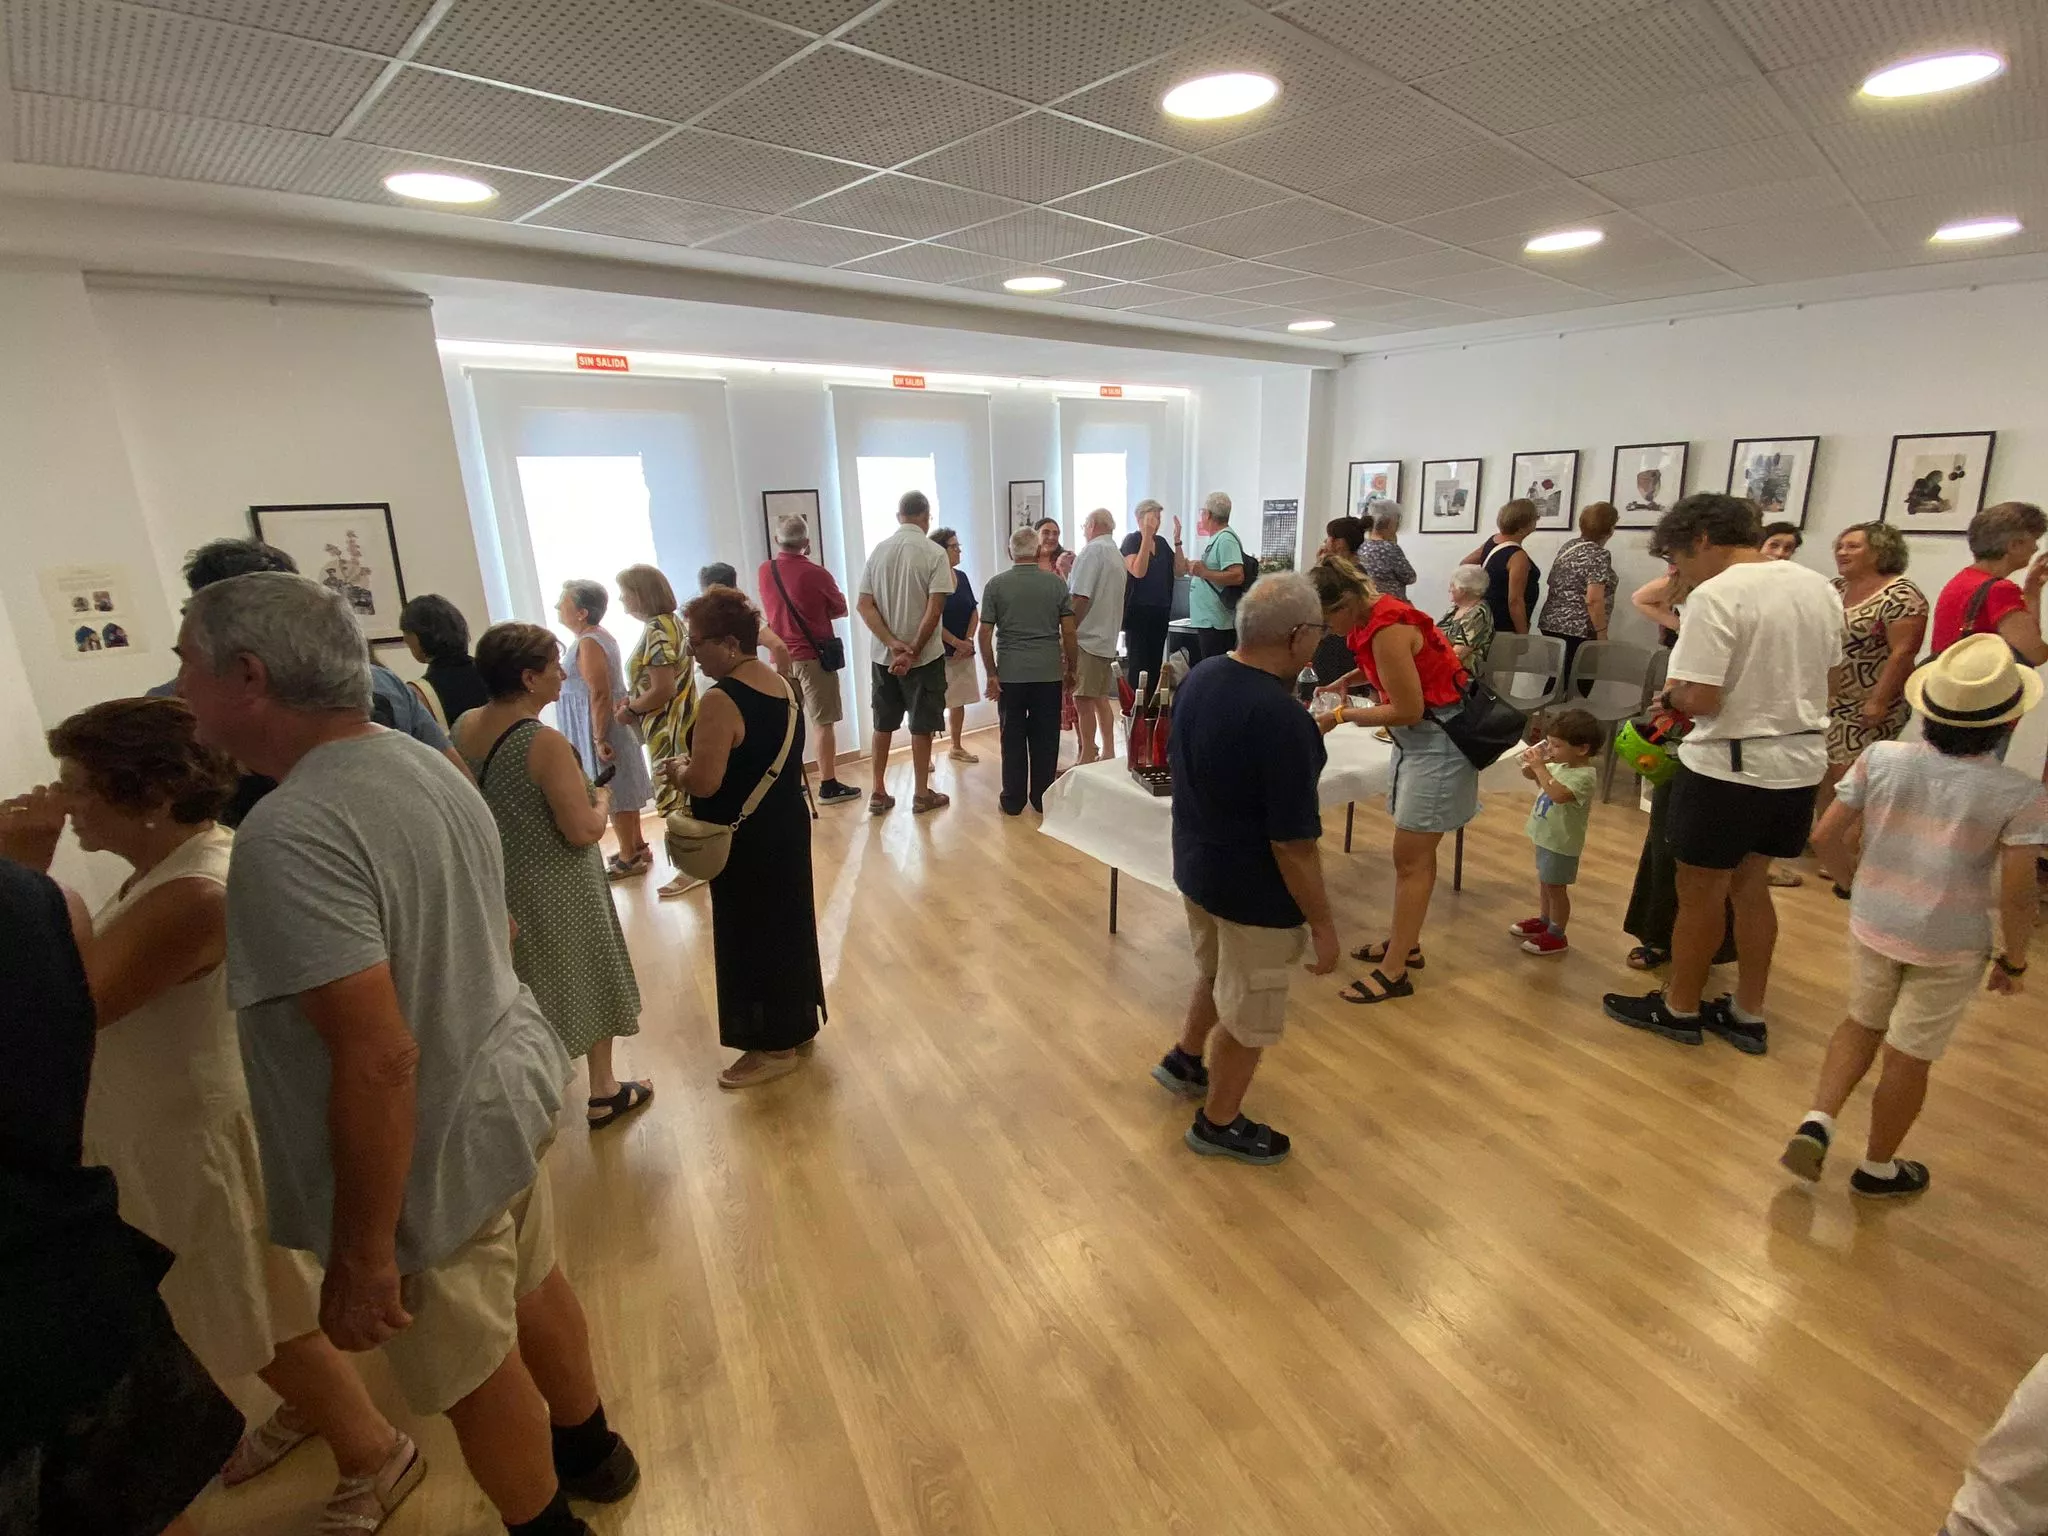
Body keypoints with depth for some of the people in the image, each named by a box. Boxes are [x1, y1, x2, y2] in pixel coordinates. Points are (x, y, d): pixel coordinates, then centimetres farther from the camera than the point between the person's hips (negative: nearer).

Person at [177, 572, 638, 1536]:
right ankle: (591, 1452, 52)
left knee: (473, 1371, 17)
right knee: (531, 1288, 28)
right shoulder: (428, 766, 1)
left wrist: (362, 1257, -21)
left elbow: (378, 1060, -31)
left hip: (436, 1148, -8)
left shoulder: (291, 833, -28)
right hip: (509, 1087, 9)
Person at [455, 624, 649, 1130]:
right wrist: (602, 800, -7)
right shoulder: (545, 743, -26)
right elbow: (583, 831, -26)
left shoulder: (463, 727, -3)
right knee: (588, 981, 14)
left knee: (523, 992, 23)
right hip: (556, 889, -7)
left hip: (497, 881, 7)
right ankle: (604, 1092, 28)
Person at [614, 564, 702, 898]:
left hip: (670, 729, -10)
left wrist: (630, 711, -11)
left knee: (677, 800, 1)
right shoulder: (671, 622, 10)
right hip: (679, 723, 10)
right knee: (686, 798, 17)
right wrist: (634, 701, 8)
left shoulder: (656, 630, -19)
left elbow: (663, 689, -24)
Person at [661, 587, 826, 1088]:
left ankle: (774, 1046, 20)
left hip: (746, 842, -9)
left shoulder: (721, 701, -23)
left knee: (750, 937, 6)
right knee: (788, 924, 20)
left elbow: (704, 782, -26)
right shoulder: (781, 685, 4)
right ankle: (799, 1022, 36)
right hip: (787, 827, 9)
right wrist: (695, 764, 13)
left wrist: (676, 769, -5)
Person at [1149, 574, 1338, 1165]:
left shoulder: (1199, 677, -5)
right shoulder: (1282, 718, -30)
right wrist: (1322, 922, -14)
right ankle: (1218, 1123, 35)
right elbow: (1293, 845, -26)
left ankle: (1184, 1060, 52)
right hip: (1254, 891, -8)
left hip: (1195, 866, 8)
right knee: (1249, 1016, 15)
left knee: (1216, 974, 32)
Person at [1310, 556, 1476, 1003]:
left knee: (1410, 857, -5)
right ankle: (1406, 944, 29)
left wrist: (1346, 715, -12)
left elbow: (1408, 711, -23)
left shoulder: (1387, 630, -25)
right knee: (1415, 852, 17)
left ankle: (1394, 972, 3)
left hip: (1439, 742, -10)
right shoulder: (1375, 615, 3)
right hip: (1419, 737, 10)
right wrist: (1347, 680, 4)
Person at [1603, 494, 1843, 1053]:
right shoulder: (1820, 587, 7)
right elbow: (1822, 677, 15)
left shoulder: (1715, 596, -18)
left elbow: (1700, 699, -23)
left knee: (1700, 893, 8)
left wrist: (1672, 692, -3)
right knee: (1751, 886, 20)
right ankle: (1747, 1015, 29)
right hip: (1801, 761, 8)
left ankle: (1679, 1009, 24)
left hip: (1730, 765, -8)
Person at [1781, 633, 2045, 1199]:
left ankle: (1818, 1121, 12)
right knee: (1909, 1056, 13)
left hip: (1873, 923, 2)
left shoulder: (1881, 759, -11)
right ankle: (1877, 1168, 31)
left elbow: (1827, 836, -6)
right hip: (1949, 947, -2)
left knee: (1863, 1021, 25)